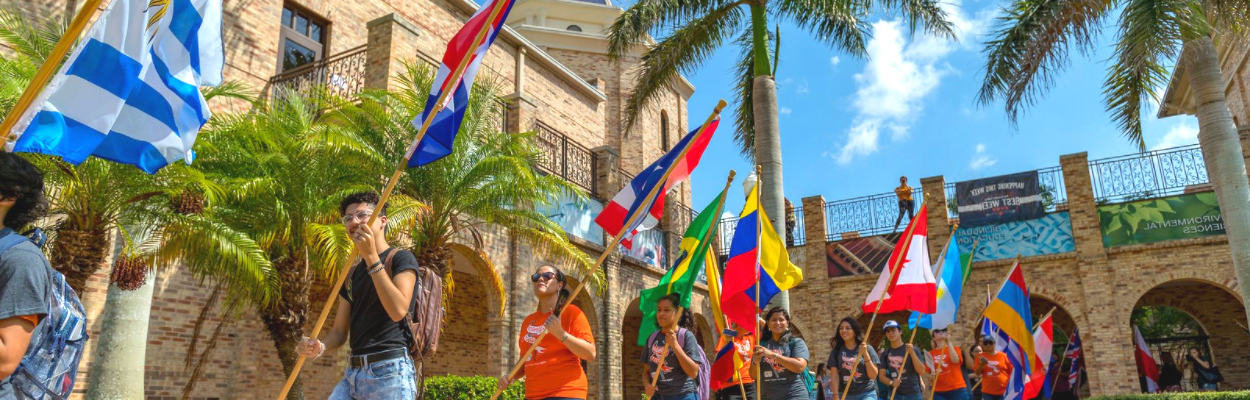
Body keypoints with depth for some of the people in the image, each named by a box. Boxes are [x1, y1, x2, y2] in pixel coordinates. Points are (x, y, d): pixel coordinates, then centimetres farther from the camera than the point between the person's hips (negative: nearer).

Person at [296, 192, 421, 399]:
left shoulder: (401, 258, -1)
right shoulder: (351, 274, 18)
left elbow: (398, 310, -18)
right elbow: (340, 330, 18)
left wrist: (372, 257, -17)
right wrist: (320, 347, -5)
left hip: (390, 371, -6)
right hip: (353, 373, 6)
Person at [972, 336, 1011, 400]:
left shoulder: (1003, 355, 2)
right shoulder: (981, 357, 3)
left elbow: (1011, 371, 7)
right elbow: (977, 373, 1)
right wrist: (981, 364, -17)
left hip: (1003, 391, 0)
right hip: (988, 391, 0)